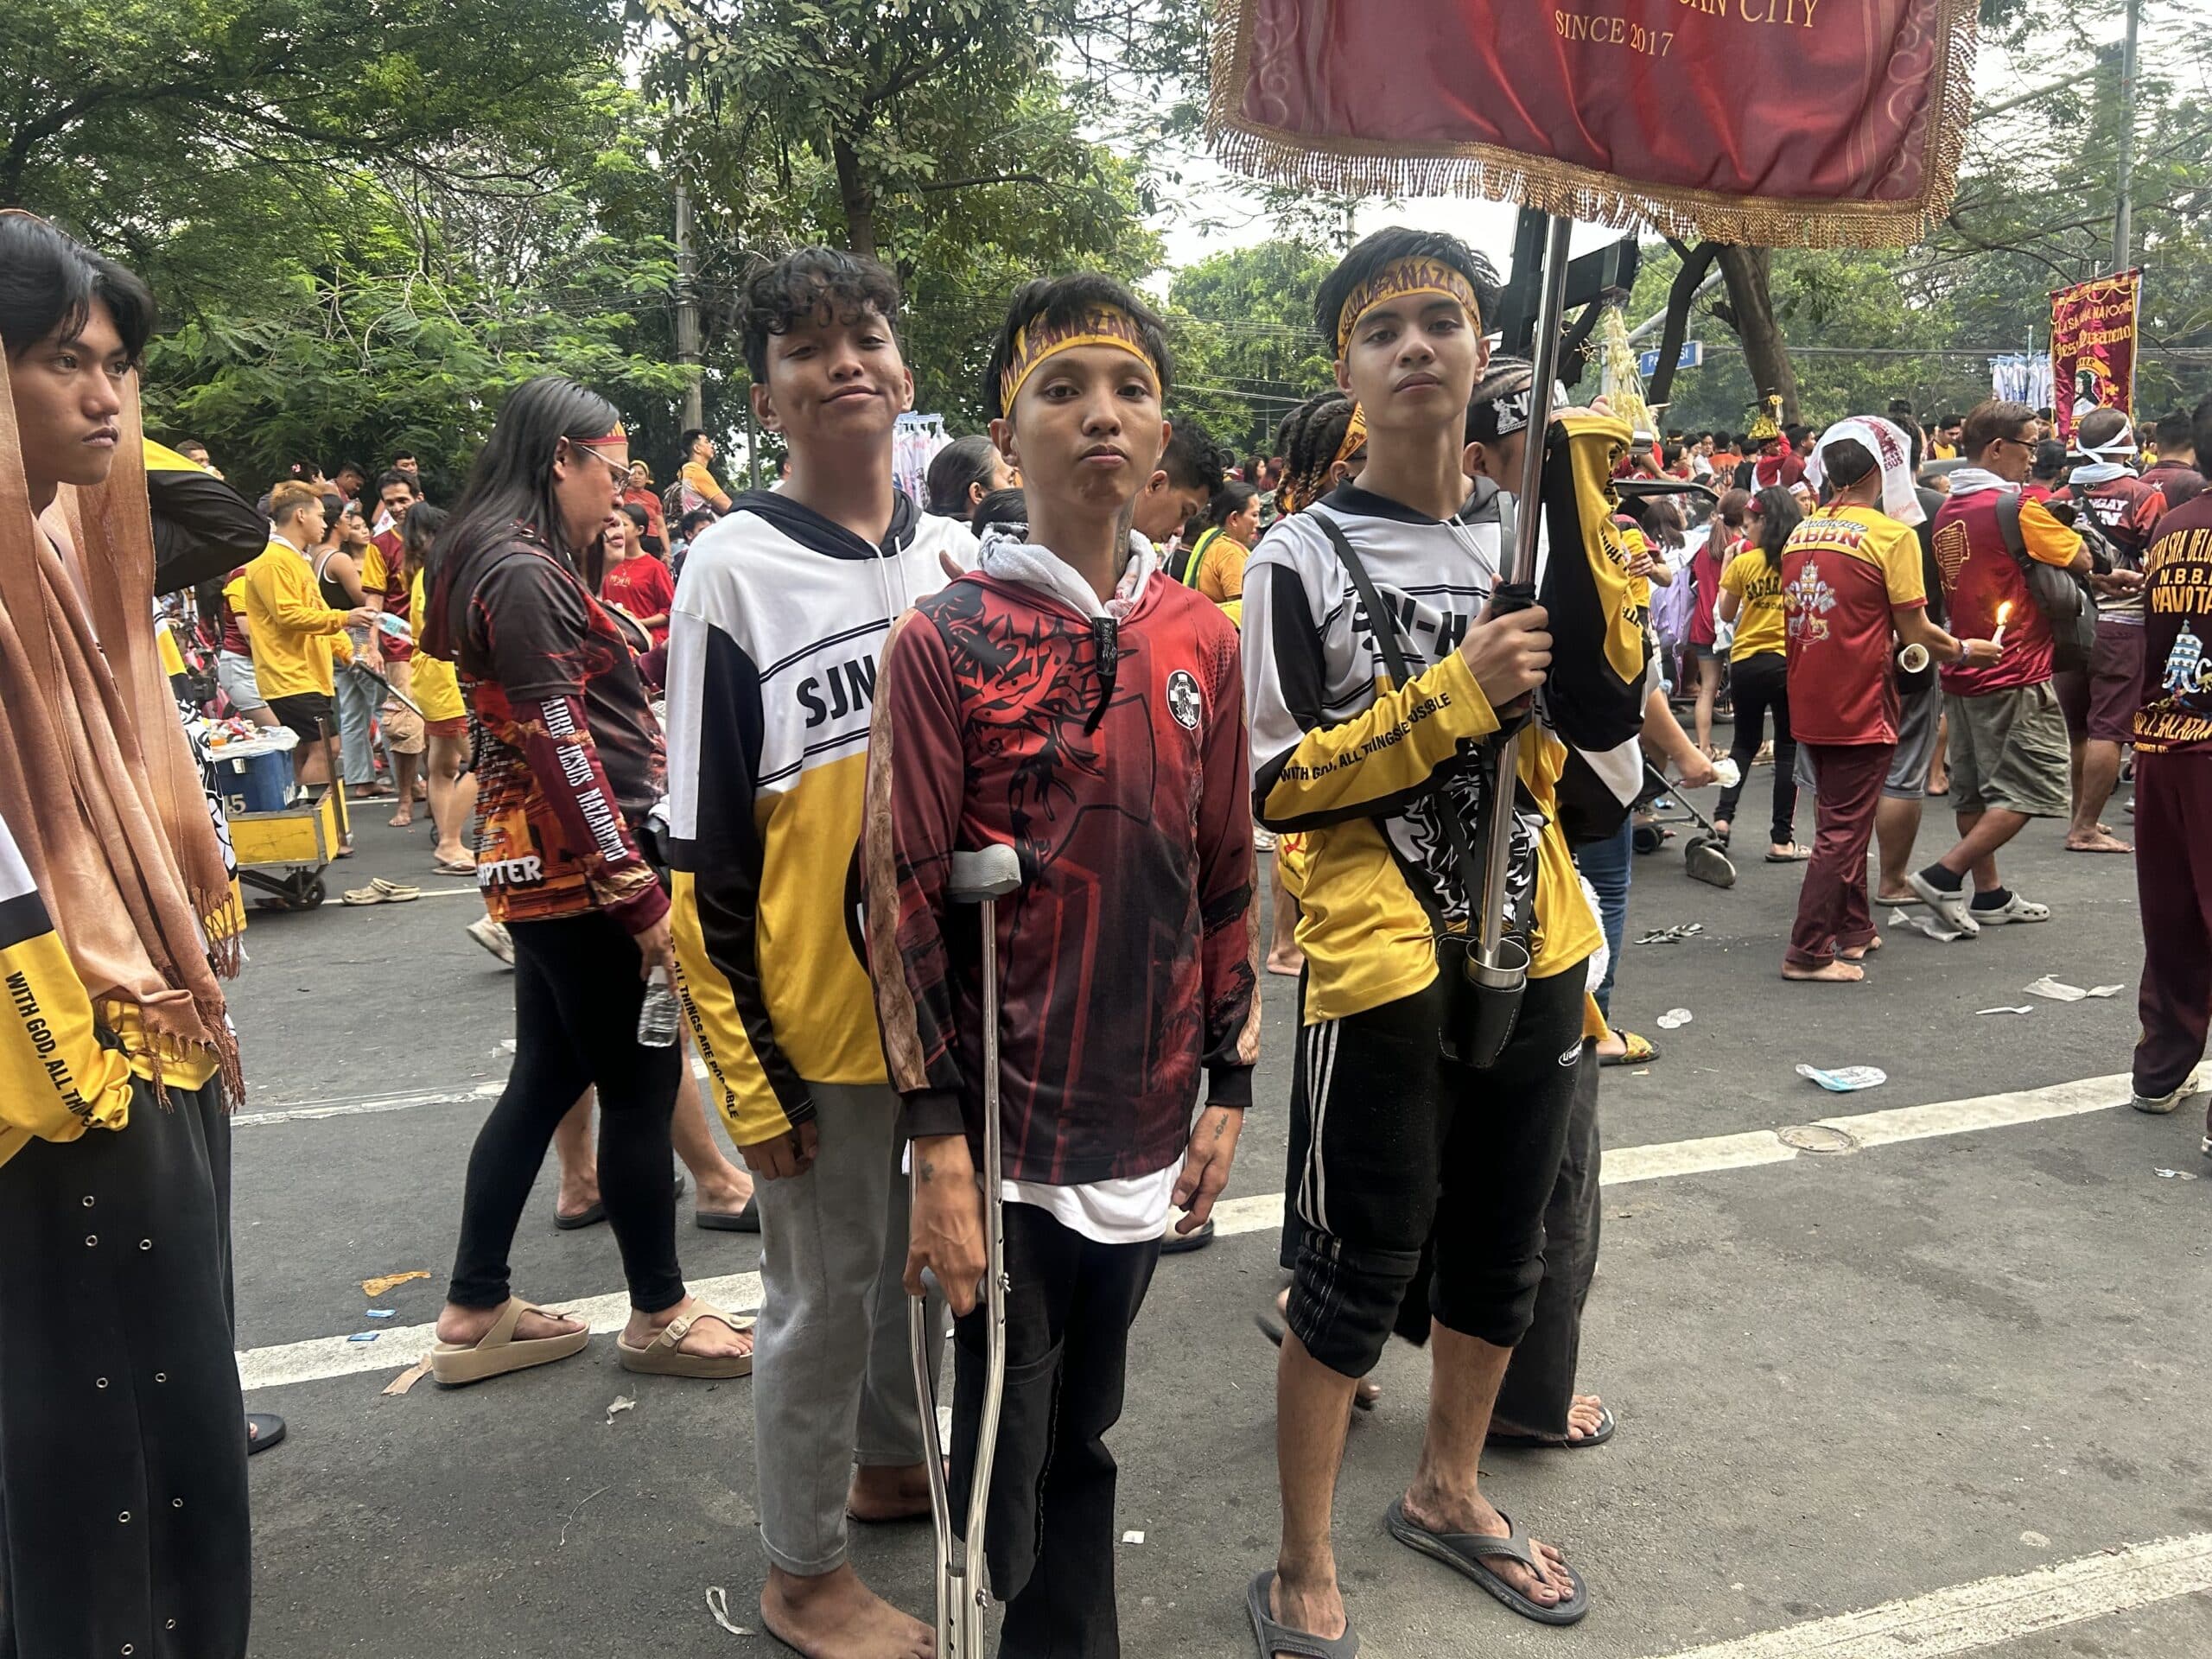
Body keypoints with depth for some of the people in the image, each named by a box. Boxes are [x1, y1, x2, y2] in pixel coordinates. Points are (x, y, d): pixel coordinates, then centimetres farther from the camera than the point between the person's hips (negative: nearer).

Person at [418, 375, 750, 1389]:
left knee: (547, 1079, 15)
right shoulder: (524, 574, -16)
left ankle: (474, 1314, 24)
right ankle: (659, 1315, 16)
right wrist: (636, 894, -19)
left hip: (541, 868, 10)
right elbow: (562, 750, -20)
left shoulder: (511, 565, 16)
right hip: (576, 865, -10)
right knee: (642, 1085, 1)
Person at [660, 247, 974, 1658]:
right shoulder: (737, 568, -11)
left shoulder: (963, 556, 4)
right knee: (826, 1285, 8)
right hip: (815, 1012, -5)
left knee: (923, 1248, 21)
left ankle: (890, 1461, 46)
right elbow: (705, 845, -11)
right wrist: (749, 1068, -12)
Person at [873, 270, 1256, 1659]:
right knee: (1001, 1455, 9)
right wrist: (938, 1143, -12)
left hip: (1144, 1127, 4)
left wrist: (1228, 1087, 9)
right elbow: (903, 902, -11)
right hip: (1005, 1134, -4)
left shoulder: (1200, 641, 2)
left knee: (1085, 1435, 20)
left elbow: (1227, 878, 8)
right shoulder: (945, 641, -10)